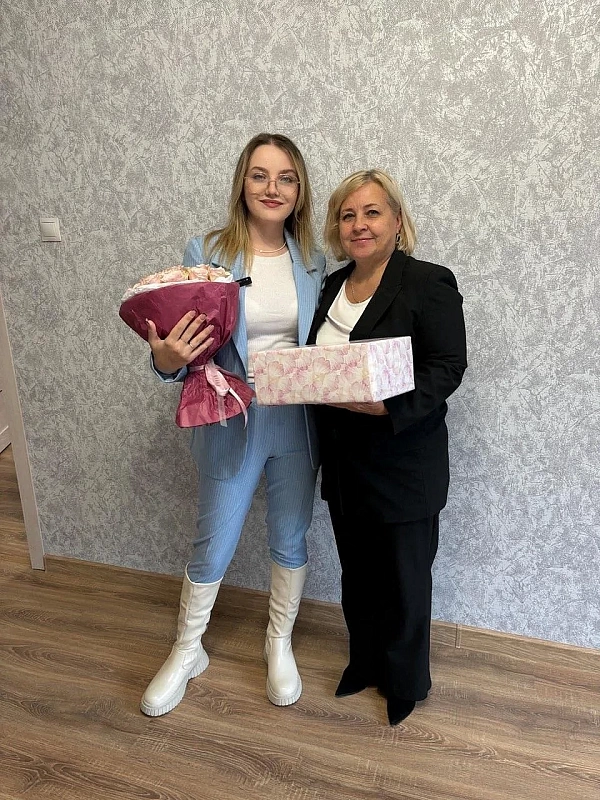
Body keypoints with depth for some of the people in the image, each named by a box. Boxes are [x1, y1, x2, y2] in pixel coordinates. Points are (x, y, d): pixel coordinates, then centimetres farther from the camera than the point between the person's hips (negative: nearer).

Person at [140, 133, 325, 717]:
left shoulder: (311, 260, 1)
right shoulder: (206, 253, -8)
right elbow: (187, 347, -6)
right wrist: (166, 360, -28)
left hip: (297, 422, 3)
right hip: (231, 423, -2)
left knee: (290, 542, 17)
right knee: (213, 548, 14)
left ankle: (279, 644, 44)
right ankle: (187, 651, 42)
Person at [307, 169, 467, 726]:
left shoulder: (428, 283, -11)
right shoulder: (333, 285, 10)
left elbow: (447, 367, -17)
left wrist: (388, 406, -31)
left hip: (404, 462, -6)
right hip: (344, 460, 6)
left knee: (403, 576, 11)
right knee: (357, 571, 20)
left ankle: (406, 682, 36)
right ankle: (364, 663, 44)